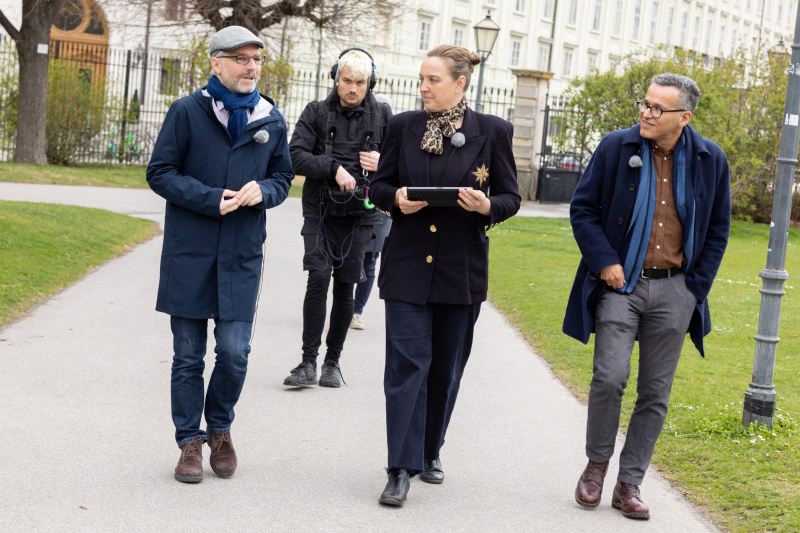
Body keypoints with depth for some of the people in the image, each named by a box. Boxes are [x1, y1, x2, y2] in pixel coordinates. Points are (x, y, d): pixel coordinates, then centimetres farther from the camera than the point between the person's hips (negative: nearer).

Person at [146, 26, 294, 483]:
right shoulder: (188, 111, -3)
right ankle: (191, 441, 19)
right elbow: (160, 172, -2)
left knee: (235, 352, -2)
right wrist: (212, 199, -14)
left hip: (242, 256, 2)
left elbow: (283, 178, 16)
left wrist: (262, 191, -7)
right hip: (189, 253, -2)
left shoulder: (272, 120, 7)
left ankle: (220, 429, 23)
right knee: (188, 355, 5)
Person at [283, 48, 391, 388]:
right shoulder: (316, 113, 3)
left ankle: (333, 361, 16)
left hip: (359, 215, 1)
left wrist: (383, 162, -9)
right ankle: (308, 362, -8)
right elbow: (296, 156, -6)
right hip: (320, 211, -1)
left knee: (345, 286, 3)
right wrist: (333, 168, -19)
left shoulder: (382, 117, 6)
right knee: (319, 278, -13)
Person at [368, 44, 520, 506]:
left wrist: (487, 207, -18)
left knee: (446, 367, 11)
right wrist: (396, 199, -13)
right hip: (408, 264, 0)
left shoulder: (493, 131, -1)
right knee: (407, 363, -7)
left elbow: (511, 197, 4)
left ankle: (430, 452, 29)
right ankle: (402, 469, -5)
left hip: (462, 269, 0)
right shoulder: (404, 126, 3)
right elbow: (379, 186, 10)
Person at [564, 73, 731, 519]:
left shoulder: (711, 160, 2)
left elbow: (718, 230, 10)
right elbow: (583, 208, 3)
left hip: (674, 290, 2)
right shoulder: (616, 148, -3)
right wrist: (604, 261, -8)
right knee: (610, 377, -14)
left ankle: (630, 483, 16)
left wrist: (695, 288, 3)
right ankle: (597, 464, 10)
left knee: (656, 393, 5)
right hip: (621, 282, -2)